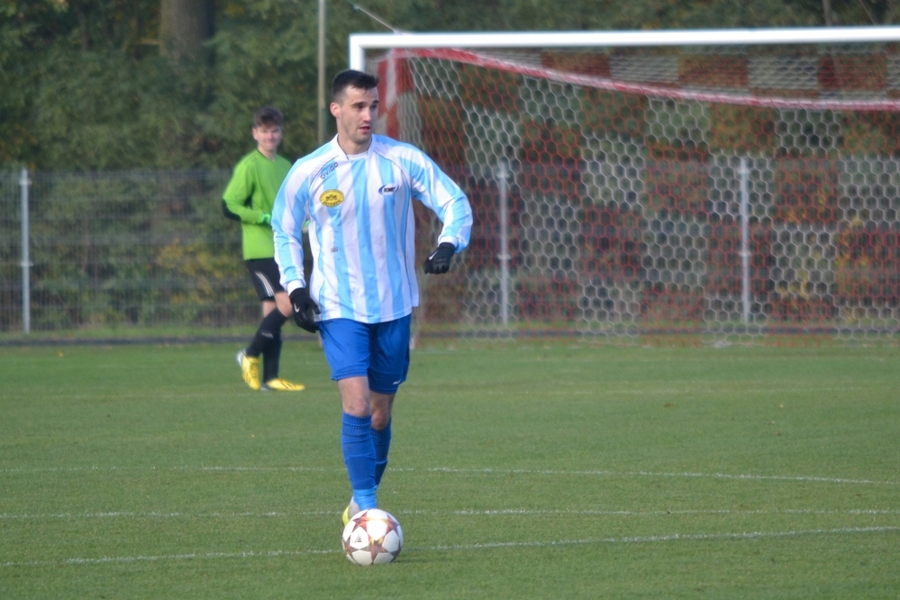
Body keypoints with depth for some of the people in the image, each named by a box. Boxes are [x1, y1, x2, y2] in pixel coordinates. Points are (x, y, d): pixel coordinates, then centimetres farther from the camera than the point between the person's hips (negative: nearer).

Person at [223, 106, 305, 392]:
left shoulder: (285, 166, 16)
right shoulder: (248, 166, -8)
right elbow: (229, 206, -12)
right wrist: (265, 218, -19)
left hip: (282, 250, 7)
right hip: (260, 250, -7)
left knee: (273, 309, 5)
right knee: (285, 304, -16)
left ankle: (271, 377, 7)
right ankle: (251, 355, 0)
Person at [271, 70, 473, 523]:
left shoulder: (403, 161, -4)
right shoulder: (309, 172, -5)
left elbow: (455, 202, 2)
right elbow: (284, 230, 9)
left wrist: (449, 244, -18)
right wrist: (295, 287, -3)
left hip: (394, 306, 2)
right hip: (338, 308, -2)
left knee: (380, 414, 9)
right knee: (356, 406, -18)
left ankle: (361, 503, 28)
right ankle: (366, 508, -13)